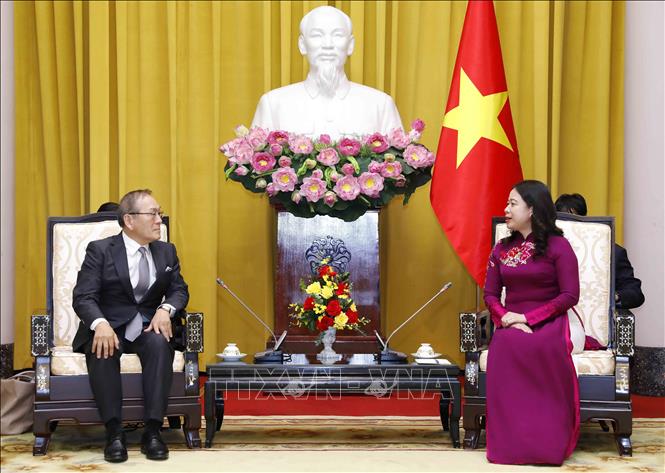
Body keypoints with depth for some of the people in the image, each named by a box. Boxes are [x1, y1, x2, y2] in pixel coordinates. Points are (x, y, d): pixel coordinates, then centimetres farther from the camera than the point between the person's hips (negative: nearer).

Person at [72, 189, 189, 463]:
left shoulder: (167, 251, 11)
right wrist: (100, 324, -33)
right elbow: (83, 296, -11)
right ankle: (114, 432, -32)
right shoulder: (100, 250, -3)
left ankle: (152, 431, -32)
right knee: (103, 349, -37)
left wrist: (165, 309, -14)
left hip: (148, 327, 3)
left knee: (160, 344, -33)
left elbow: (179, 290, 11)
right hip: (109, 327, -2)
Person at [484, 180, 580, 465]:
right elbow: (490, 294, 14)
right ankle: (510, 442, -29)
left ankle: (549, 443, -29)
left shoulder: (557, 246, 0)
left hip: (548, 323, -3)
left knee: (540, 346, -40)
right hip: (511, 324, 4)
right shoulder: (501, 249, 16)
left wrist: (528, 318, -15)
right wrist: (506, 317, -10)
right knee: (504, 346, -35)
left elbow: (570, 295, -6)